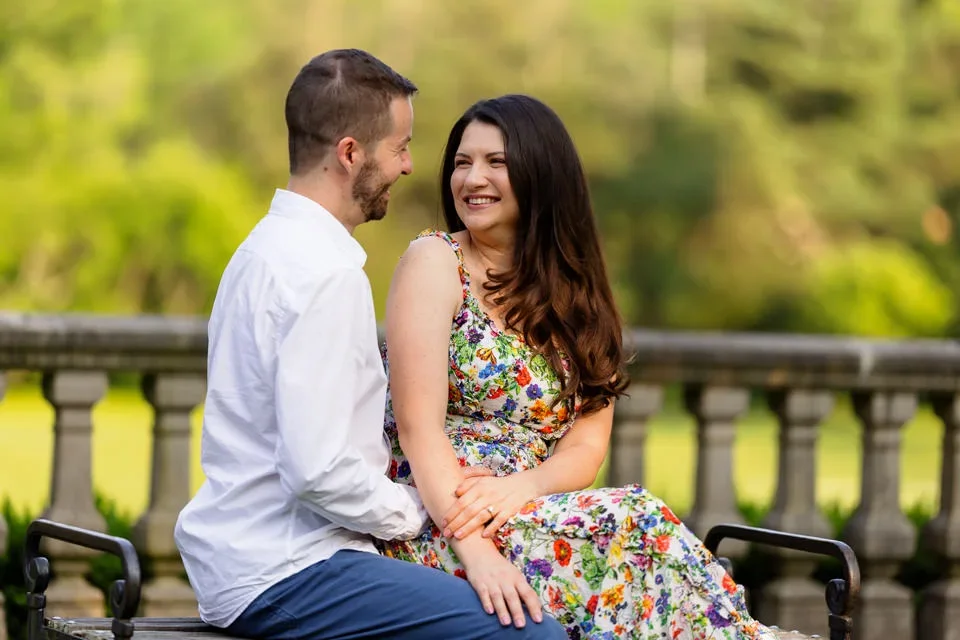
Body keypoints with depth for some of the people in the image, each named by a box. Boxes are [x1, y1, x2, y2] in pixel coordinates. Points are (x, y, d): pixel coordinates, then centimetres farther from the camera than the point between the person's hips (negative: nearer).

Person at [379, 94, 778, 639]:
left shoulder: (575, 290, 15)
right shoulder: (435, 262, -1)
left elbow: (587, 447, 5)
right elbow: (417, 428, -12)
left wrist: (519, 488, -18)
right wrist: (475, 549, -26)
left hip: (529, 516, 5)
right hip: (432, 527, -4)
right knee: (634, 522, -28)